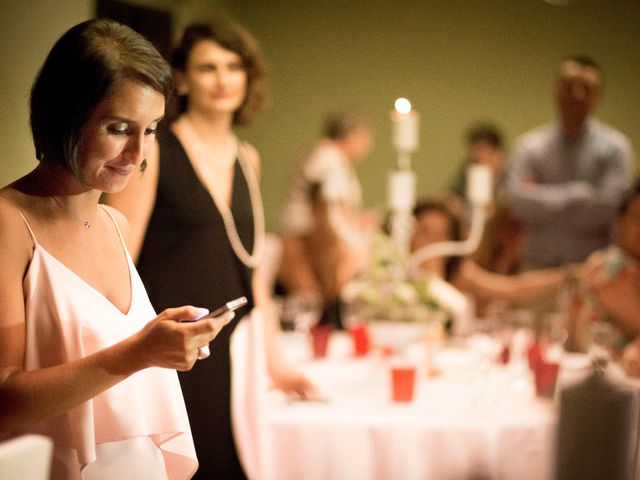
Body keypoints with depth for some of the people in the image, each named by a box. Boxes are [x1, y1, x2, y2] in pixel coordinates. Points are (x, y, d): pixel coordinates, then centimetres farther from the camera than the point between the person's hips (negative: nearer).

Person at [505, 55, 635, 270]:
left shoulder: (614, 147, 0)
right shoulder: (529, 146, 4)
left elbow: (607, 209, -9)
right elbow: (520, 203, -8)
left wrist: (546, 198, -6)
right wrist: (580, 194, -10)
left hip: (591, 267, -1)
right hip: (538, 263, 1)